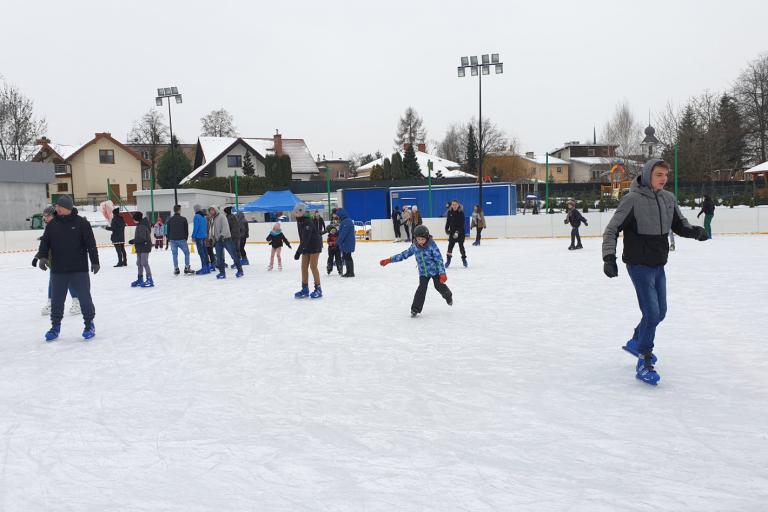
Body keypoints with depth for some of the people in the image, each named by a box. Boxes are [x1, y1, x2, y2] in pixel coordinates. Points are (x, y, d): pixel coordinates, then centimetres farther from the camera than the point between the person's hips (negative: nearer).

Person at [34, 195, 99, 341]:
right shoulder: (52, 224, 5)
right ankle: (55, 325, 24)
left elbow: (91, 244, -5)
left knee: (84, 297, 3)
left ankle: (89, 324, 17)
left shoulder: (81, 223, -5)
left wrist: (95, 262, -7)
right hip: (58, 270, 4)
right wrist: (42, 256, -11)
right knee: (56, 299, 10)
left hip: (79, 270, -3)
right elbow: (45, 241, 6)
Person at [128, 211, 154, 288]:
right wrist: (134, 241, 11)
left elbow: (142, 238, -26)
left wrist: (133, 241, -20)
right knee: (139, 263, 15)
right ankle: (140, 279, 24)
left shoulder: (142, 226, -19)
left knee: (144, 263, -9)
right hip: (140, 247, 11)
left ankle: (150, 280, -5)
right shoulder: (139, 225, 12)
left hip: (144, 247, -11)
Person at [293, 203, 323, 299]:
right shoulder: (299, 221, 3)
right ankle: (305, 289, 12)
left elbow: (306, 239, -31)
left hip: (315, 245, -8)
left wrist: (298, 251, -35)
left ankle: (318, 289, 0)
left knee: (313, 266, -9)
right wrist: (301, 249, 16)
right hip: (306, 246, 8)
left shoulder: (308, 222, -24)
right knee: (304, 266, 5)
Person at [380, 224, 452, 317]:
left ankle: (448, 296, 38)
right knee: (421, 289, -9)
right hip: (423, 272, 3)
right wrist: (389, 260, -1)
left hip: (434, 270, -3)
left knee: (439, 286, 5)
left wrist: (442, 273, -23)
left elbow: (439, 259, -17)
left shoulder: (432, 245, -18)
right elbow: (404, 254, 1)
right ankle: (415, 308, -6)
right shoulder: (414, 246, -6)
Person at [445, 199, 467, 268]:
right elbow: (448, 222, 12)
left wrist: (458, 231, -23)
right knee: (450, 246, 0)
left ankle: (464, 259, 18)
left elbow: (462, 224, -15)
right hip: (452, 232, 3)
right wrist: (447, 229, 3)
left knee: (461, 245, 2)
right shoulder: (450, 212, 1)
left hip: (460, 232, -3)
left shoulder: (461, 213, -11)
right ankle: (448, 260, 7)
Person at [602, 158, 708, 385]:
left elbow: (679, 224, 13)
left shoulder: (668, 198, 3)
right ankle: (644, 364, 2)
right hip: (639, 266, -7)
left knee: (660, 313, 18)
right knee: (652, 313, -11)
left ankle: (636, 343, 42)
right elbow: (612, 229, -15)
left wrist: (695, 231, -9)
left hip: (658, 265, 7)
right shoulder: (633, 200, -16)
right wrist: (609, 257, -26)